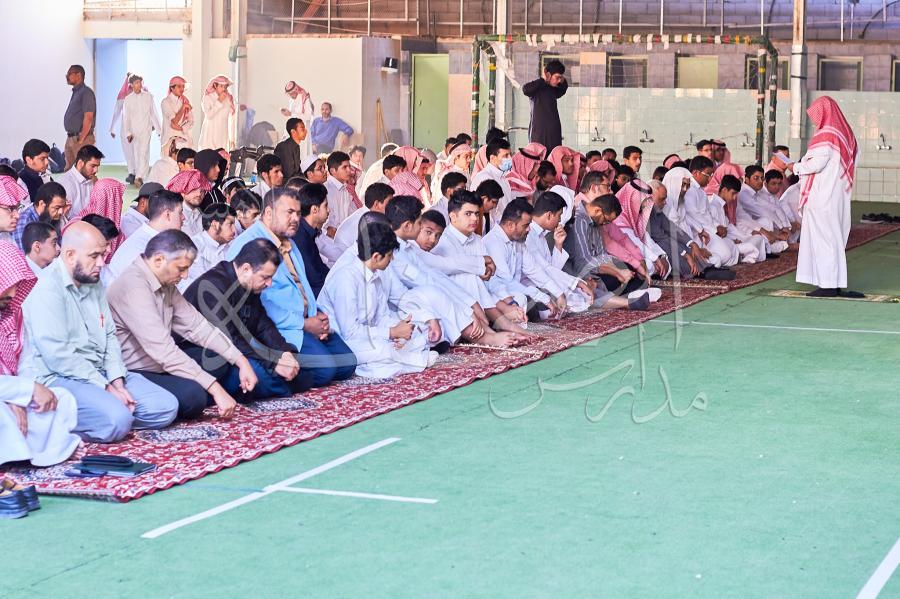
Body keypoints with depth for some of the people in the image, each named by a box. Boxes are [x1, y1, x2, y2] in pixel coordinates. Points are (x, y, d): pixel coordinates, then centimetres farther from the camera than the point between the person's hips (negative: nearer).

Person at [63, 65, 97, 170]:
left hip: (81, 138, -10)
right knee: (69, 170, 11)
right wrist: (70, 138, 15)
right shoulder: (75, 93, 18)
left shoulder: (86, 93, -12)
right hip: (71, 138, 10)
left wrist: (81, 139, -20)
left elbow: (88, 118, -19)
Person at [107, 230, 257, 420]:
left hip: (157, 368, 10)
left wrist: (240, 361, -1)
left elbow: (196, 326, 10)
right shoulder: (133, 287, -23)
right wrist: (215, 389, -28)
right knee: (193, 394, -29)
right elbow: (163, 350, -28)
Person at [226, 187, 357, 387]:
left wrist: (316, 315, 5)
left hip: (306, 323, 10)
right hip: (277, 329, -10)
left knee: (347, 363, -5)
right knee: (324, 368, -26)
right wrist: (304, 324, -17)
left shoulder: (289, 243, 21)